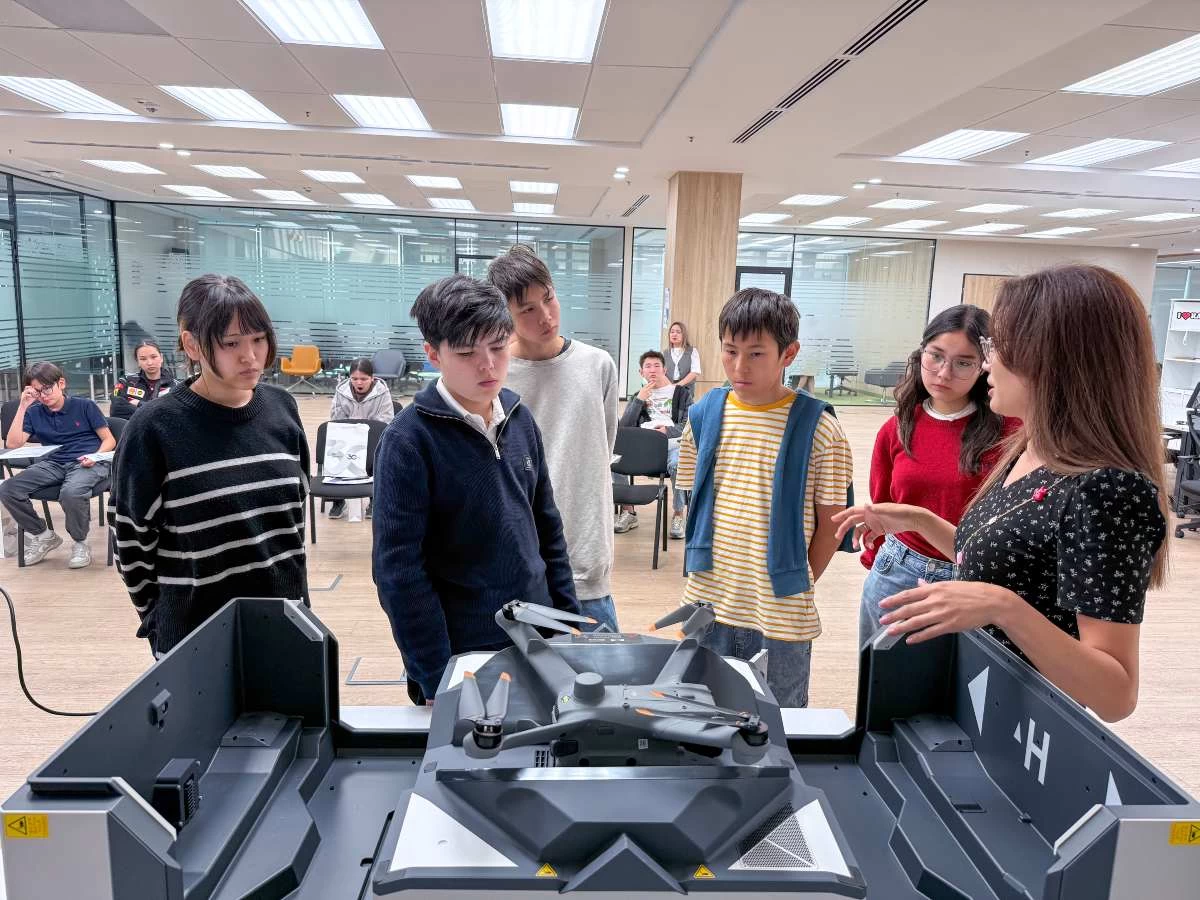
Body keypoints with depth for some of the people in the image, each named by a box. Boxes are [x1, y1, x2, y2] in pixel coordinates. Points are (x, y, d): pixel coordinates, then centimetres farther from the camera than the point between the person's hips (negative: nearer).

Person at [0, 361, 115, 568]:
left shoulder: (85, 406, 3)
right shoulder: (34, 413, 13)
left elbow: (109, 440, 3)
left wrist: (95, 457, -19)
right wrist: (22, 407, -2)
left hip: (88, 463, -5)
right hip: (54, 464, 5)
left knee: (71, 493, -38)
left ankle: (80, 542, -9)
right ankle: (43, 535, 6)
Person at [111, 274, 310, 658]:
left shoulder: (281, 409, -1)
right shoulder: (154, 430, -14)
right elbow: (133, 542, -5)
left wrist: (295, 595, 12)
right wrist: (160, 619, 3)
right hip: (195, 637, -3)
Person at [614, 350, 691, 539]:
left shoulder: (681, 393, 14)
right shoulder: (638, 396, 23)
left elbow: (688, 425, 2)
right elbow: (624, 428, 9)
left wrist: (668, 431, -17)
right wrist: (639, 400, -1)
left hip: (672, 444, -3)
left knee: (677, 464, -38)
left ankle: (678, 515, -20)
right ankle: (628, 511, -12)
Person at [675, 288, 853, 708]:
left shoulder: (817, 427, -10)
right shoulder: (703, 415, 1)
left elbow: (830, 522, -2)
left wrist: (799, 585, 0)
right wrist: (705, 570, 6)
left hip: (782, 616, -3)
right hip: (707, 606, 3)